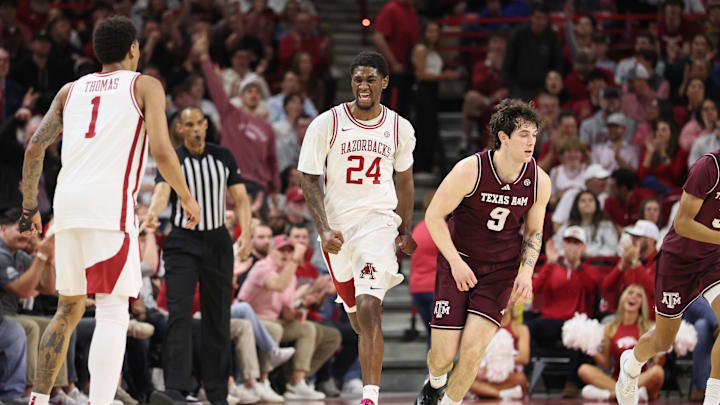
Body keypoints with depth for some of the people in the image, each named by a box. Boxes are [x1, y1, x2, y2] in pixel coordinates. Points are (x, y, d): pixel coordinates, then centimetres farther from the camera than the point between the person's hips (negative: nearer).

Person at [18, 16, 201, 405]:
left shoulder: (71, 90, 21)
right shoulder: (145, 86, 8)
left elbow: (34, 149, 14)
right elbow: (162, 152, -4)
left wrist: (29, 208, 23)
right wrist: (187, 198, 10)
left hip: (67, 204, 5)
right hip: (110, 204, -5)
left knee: (69, 308, 20)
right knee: (113, 313, -9)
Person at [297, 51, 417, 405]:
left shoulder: (400, 128, 1)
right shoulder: (326, 124, -6)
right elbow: (309, 180, -3)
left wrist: (406, 231, 17)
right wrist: (323, 230, -14)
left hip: (379, 222, -1)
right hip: (337, 226, 1)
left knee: (369, 309, -19)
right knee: (357, 314, 14)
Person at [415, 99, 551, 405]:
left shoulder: (539, 182, -8)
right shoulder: (470, 170, -19)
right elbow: (434, 215, -10)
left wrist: (526, 272, -7)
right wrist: (456, 262, -17)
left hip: (501, 269, 2)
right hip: (459, 264, -2)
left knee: (473, 349, -15)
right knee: (443, 354, -3)